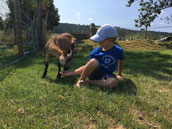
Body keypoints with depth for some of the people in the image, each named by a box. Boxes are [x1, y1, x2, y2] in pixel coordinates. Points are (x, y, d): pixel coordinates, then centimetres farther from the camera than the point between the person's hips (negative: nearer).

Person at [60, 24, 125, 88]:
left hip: (106, 75, 2)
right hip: (93, 73, -1)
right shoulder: (96, 51, -7)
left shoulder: (118, 51, -5)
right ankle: (80, 80, -18)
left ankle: (89, 82, -19)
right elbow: (87, 66, -4)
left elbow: (122, 61, 16)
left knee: (114, 82, -36)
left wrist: (119, 74, 19)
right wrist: (72, 72, -10)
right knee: (94, 61, -36)